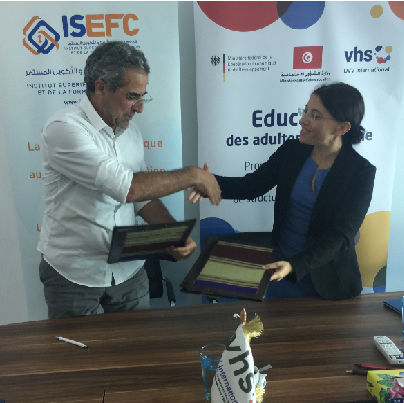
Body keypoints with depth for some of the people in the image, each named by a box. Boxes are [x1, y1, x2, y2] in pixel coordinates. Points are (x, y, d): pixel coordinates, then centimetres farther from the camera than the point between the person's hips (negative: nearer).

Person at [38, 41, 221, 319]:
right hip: (74, 274, -5)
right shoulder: (64, 129, -20)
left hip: (128, 270, 6)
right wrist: (192, 176, -20)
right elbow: (126, 187, -29)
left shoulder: (130, 131, 5)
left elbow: (144, 193, 8)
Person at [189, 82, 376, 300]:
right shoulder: (291, 150, -4)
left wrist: (294, 265, -33)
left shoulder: (361, 172, -15)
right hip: (281, 267, 4)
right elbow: (251, 185, -3)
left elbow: (341, 235, -20)